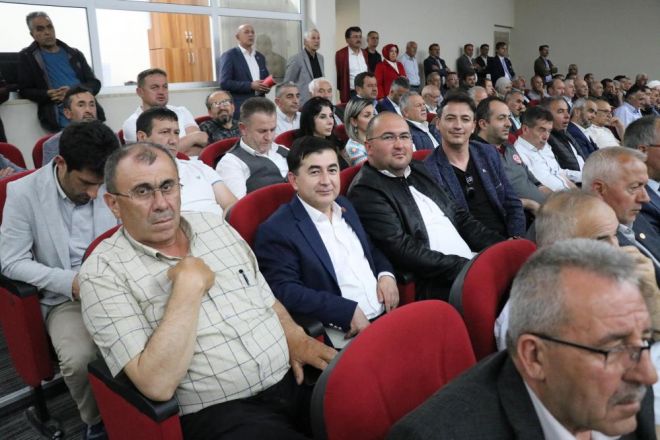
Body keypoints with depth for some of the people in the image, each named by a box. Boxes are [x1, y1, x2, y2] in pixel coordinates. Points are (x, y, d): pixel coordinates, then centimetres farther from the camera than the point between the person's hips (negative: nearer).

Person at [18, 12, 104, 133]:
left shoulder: (74, 54, 22)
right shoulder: (26, 57, 15)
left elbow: (94, 83, 15)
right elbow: (25, 90, 8)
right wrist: (49, 95, -13)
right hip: (60, 118, -3)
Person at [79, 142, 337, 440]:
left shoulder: (214, 226, 9)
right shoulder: (104, 271, -8)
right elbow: (156, 385, -18)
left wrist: (296, 338, 0)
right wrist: (189, 284, -16)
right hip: (218, 414, -5)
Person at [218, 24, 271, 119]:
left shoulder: (260, 56, 17)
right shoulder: (229, 56, -2)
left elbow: (266, 79, 24)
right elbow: (224, 83, -11)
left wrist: (266, 87, -1)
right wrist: (250, 85, -17)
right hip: (240, 108, -6)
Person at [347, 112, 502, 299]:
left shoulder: (418, 170, 17)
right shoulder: (365, 191, -8)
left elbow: (458, 215, 19)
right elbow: (401, 250, -17)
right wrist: (463, 267, -18)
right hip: (434, 288, -8)